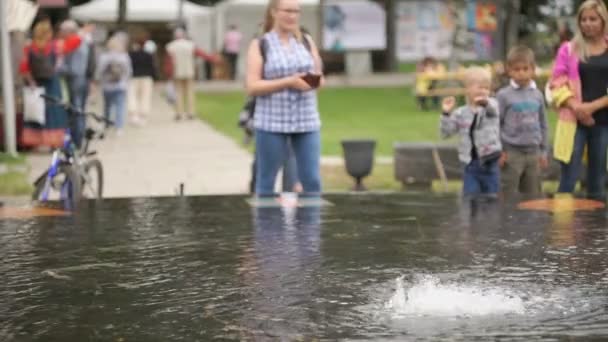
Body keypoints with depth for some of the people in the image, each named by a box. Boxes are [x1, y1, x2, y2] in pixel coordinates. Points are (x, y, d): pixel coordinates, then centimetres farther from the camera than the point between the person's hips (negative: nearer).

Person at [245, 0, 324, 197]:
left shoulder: (306, 41, 11)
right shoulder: (260, 45, 0)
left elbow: (320, 80, 15)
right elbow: (252, 87, -8)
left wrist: (315, 81, -9)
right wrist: (288, 82, -17)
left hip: (307, 120, 3)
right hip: (271, 122, -3)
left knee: (312, 180, -1)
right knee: (266, 181, 4)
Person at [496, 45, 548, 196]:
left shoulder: (537, 95, 7)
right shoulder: (504, 95, -6)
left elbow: (543, 125, 13)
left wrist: (543, 151, 12)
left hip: (533, 152, 4)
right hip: (511, 152, -4)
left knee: (532, 194, 11)